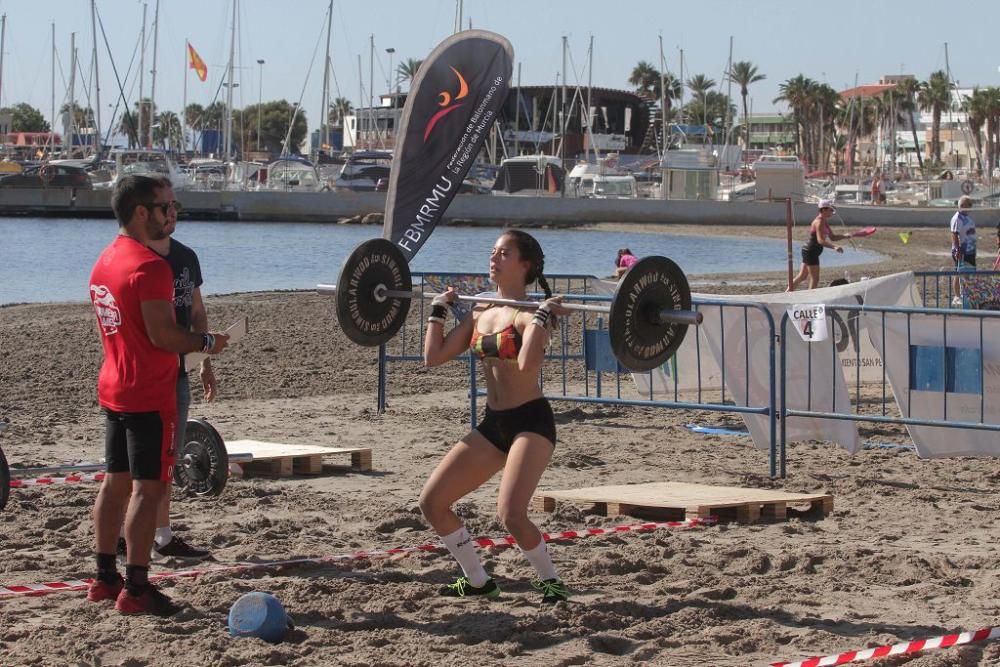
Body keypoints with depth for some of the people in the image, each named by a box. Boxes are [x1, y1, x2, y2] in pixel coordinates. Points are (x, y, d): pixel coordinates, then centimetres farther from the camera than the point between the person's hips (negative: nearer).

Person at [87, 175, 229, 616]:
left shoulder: (105, 260, 12)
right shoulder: (149, 266, -18)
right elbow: (162, 335, -23)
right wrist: (207, 343, -8)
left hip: (114, 390, 10)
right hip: (149, 396, -10)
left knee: (117, 481, 14)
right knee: (148, 488, -6)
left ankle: (105, 578, 20)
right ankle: (136, 588, -7)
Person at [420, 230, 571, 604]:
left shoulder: (529, 314, -12)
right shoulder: (481, 313, 10)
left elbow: (527, 363, -32)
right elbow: (433, 357, 10)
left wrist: (542, 316, -28)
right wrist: (439, 309, 12)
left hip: (531, 422, -8)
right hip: (493, 424, 8)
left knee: (510, 514, -24)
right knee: (431, 502, 4)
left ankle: (550, 581, 1)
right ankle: (476, 581, 18)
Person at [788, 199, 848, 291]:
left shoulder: (825, 222, 12)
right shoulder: (819, 222, -19)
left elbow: (832, 237, 17)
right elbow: (820, 240, -30)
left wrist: (845, 236, 2)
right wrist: (834, 247, -41)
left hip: (808, 251, 10)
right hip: (811, 252, -10)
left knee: (802, 276, 17)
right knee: (815, 278, -5)